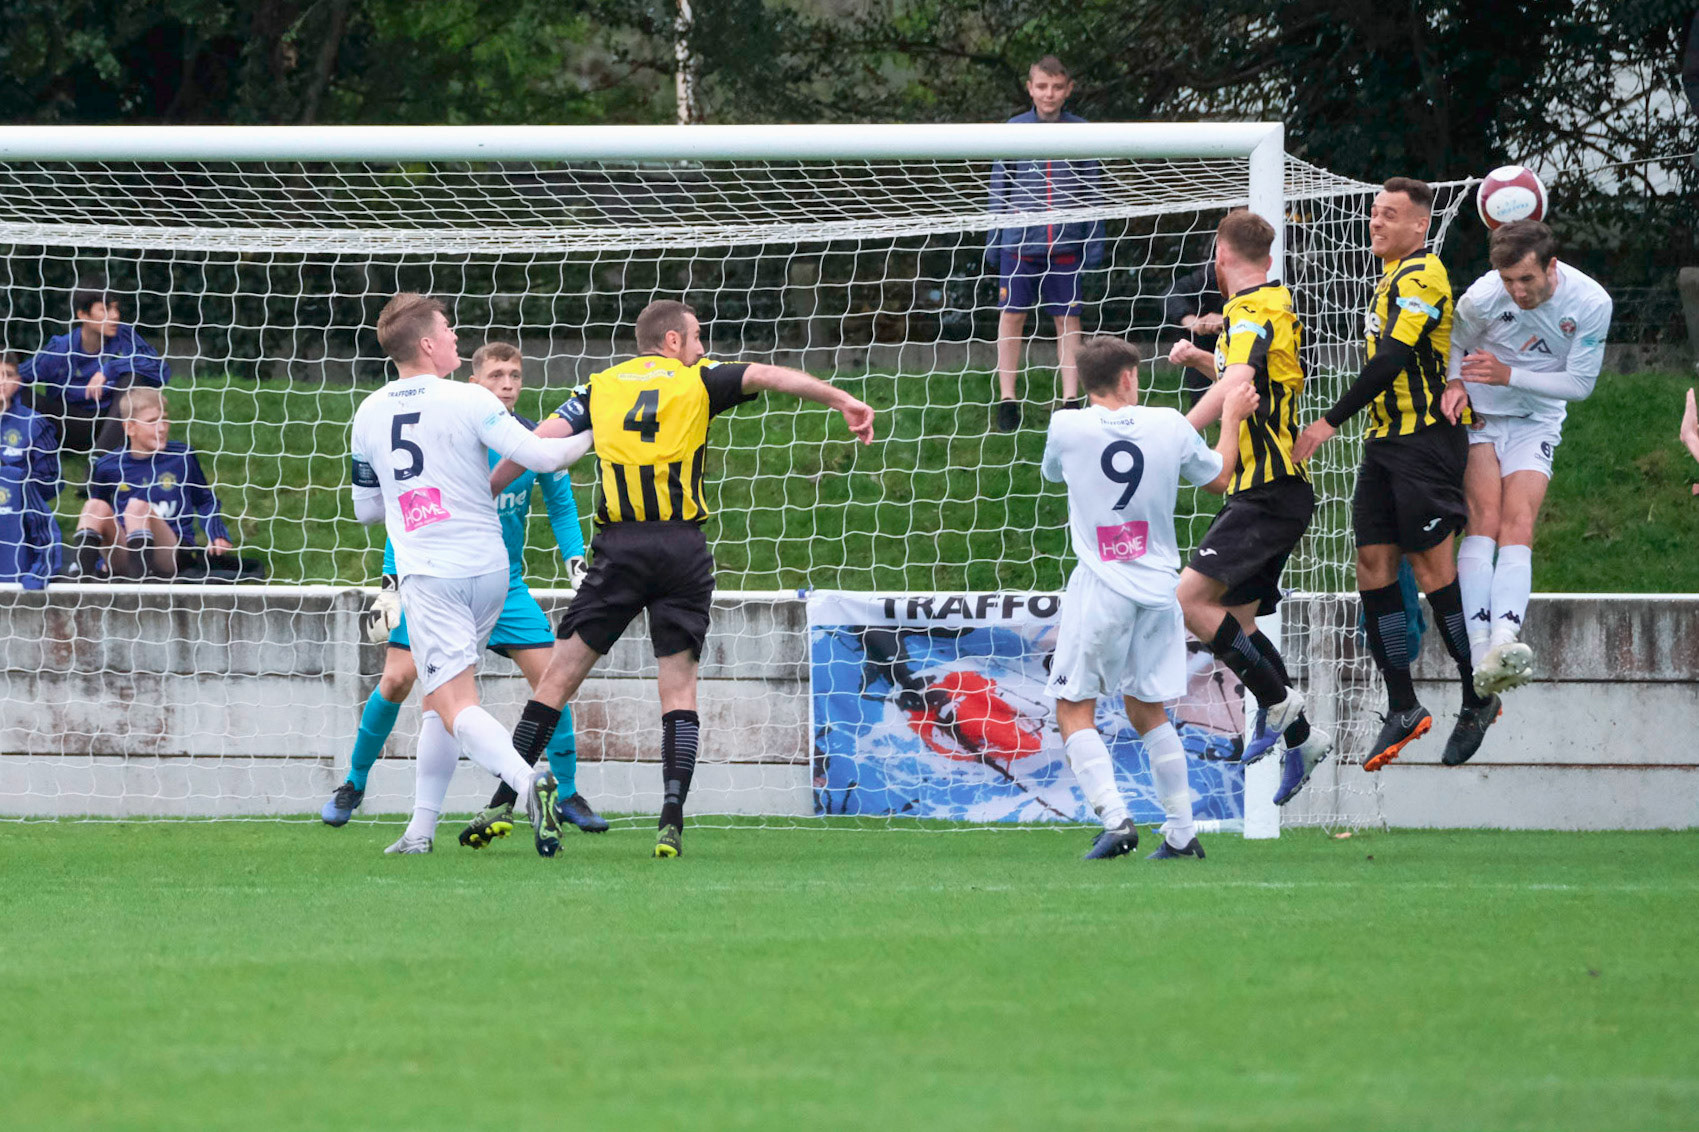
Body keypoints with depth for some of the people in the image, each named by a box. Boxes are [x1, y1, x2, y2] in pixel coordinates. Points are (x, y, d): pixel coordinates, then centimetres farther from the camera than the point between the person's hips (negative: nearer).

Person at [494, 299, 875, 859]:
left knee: (561, 676, 4)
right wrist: (844, 402, -2)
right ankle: (672, 820, -8)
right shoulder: (697, 380, 9)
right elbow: (767, 376, -2)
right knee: (678, 685, 5)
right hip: (683, 550, -1)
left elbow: (539, 442, 6)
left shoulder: (600, 388, 13)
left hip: (619, 547, 1)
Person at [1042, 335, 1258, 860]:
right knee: (1148, 711, 15)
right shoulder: (1170, 426, -2)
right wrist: (1231, 417, 28)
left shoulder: (1066, 427, -6)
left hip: (1100, 587, -3)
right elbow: (1217, 478, 15)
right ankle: (1182, 833, 14)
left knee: (1074, 710, 3)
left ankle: (1115, 819, -14)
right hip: (1158, 589, 3)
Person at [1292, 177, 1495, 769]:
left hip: (1425, 437, -10)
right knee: (1373, 564, 3)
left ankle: (1480, 697, 3)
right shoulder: (1394, 278, 18)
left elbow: (1393, 359, -20)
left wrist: (1330, 422, -18)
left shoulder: (1420, 276, -13)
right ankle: (1403, 708, 6)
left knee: (1432, 566, -8)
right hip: (1387, 439, 10)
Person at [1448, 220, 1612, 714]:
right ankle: (1481, 656, -30)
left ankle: (1503, 642, -37)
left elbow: (1580, 383, -10)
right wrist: (1455, 383, -18)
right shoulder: (1482, 298, -18)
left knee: (1518, 526, -18)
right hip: (1479, 415, -1)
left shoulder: (1591, 303, -17)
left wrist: (1509, 376, -20)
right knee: (1484, 518, -19)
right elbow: (1453, 344, 3)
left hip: (1536, 423, 1)